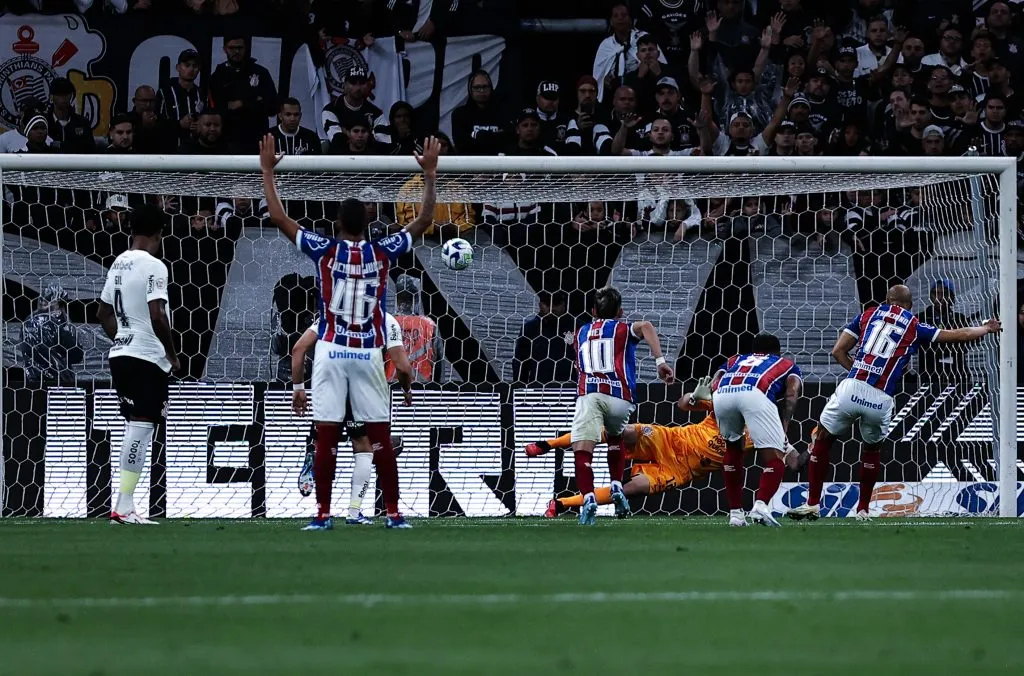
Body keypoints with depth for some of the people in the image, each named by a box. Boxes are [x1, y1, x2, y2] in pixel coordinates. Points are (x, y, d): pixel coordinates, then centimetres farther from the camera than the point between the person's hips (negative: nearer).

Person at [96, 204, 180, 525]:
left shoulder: (118, 264, 13)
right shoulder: (153, 266, -12)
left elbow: (104, 314, 20)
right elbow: (157, 316, -20)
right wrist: (173, 354, -9)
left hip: (120, 354, 9)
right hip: (147, 357, -9)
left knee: (135, 427, 14)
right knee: (141, 428, -10)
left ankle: (125, 505, 13)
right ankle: (124, 506, -15)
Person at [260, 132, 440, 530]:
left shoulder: (325, 251, -3)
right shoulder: (381, 253, -1)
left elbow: (278, 217, -1)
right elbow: (424, 220, 9)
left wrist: (268, 170, 7)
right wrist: (430, 174, 14)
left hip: (330, 352, -1)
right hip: (368, 354, 1)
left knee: (326, 437, 0)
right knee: (381, 438, 4)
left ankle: (323, 514, -2)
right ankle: (393, 513, 4)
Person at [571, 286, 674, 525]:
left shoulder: (581, 333, 29)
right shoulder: (623, 329, 21)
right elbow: (645, 326, -1)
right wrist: (660, 361, -8)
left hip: (588, 394, 0)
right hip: (620, 397, 0)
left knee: (582, 449, -12)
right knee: (615, 436, 30)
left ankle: (588, 497, -36)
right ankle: (617, 486, 14)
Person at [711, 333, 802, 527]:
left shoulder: (735, 361, 43)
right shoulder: (787, 365, 36)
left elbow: (713, 386, 24)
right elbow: (791, 395, 14)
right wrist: (784, 431, 4)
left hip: (722, 394, 4)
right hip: (754, 394, -4)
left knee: (733, 449, 27)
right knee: (774, 459, 2)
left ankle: (735, 512, 22)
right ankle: (761, 505, -23)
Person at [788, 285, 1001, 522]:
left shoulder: (869, 315, 17)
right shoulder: (915, 328, 14)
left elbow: (838, 351, 13)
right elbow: (959, 335, 23)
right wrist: (987, 328, 40)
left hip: (851, 388, -1)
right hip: (881, 400, 1)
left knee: (822, 441, 17)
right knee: (872, 449, 27)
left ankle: (813, 505, 12)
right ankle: (863, 510, 27)